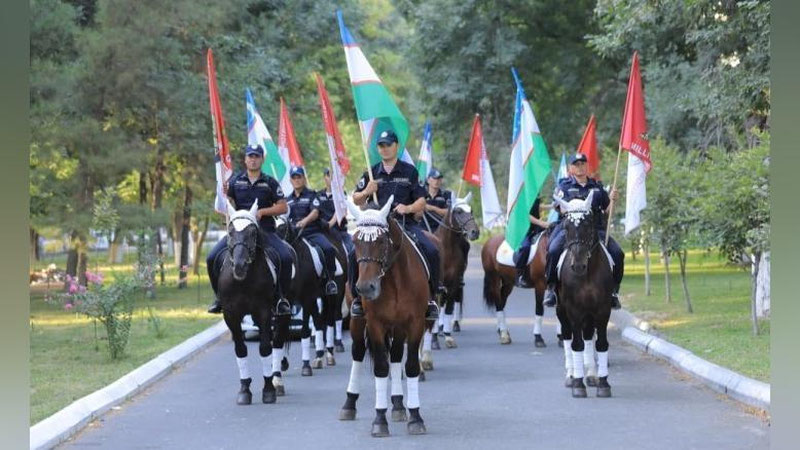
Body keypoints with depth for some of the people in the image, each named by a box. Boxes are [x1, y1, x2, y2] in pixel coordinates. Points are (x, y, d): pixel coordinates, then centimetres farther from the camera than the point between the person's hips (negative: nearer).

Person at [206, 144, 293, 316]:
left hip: (264, 230, -1)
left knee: (286, 257, -25)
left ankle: (280, 297, -8)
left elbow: (282, 207, 3)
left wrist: (263, 211, -11)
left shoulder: (270, 182, 6)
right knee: (212, 259, -16)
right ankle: (220, 297, 3)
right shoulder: (235, 180, 9)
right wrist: (226, 195, -13)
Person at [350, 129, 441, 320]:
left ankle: (430, 297, -7)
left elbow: (421, 201, 6)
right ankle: (357, 297, -7)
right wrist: (366, 192, -5)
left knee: (431, 252, -23)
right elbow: (356, 200, 17)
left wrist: (408, 208, -15)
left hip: (406, 222, -1)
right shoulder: (372, 174, 12)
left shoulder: (409, 171, 8)